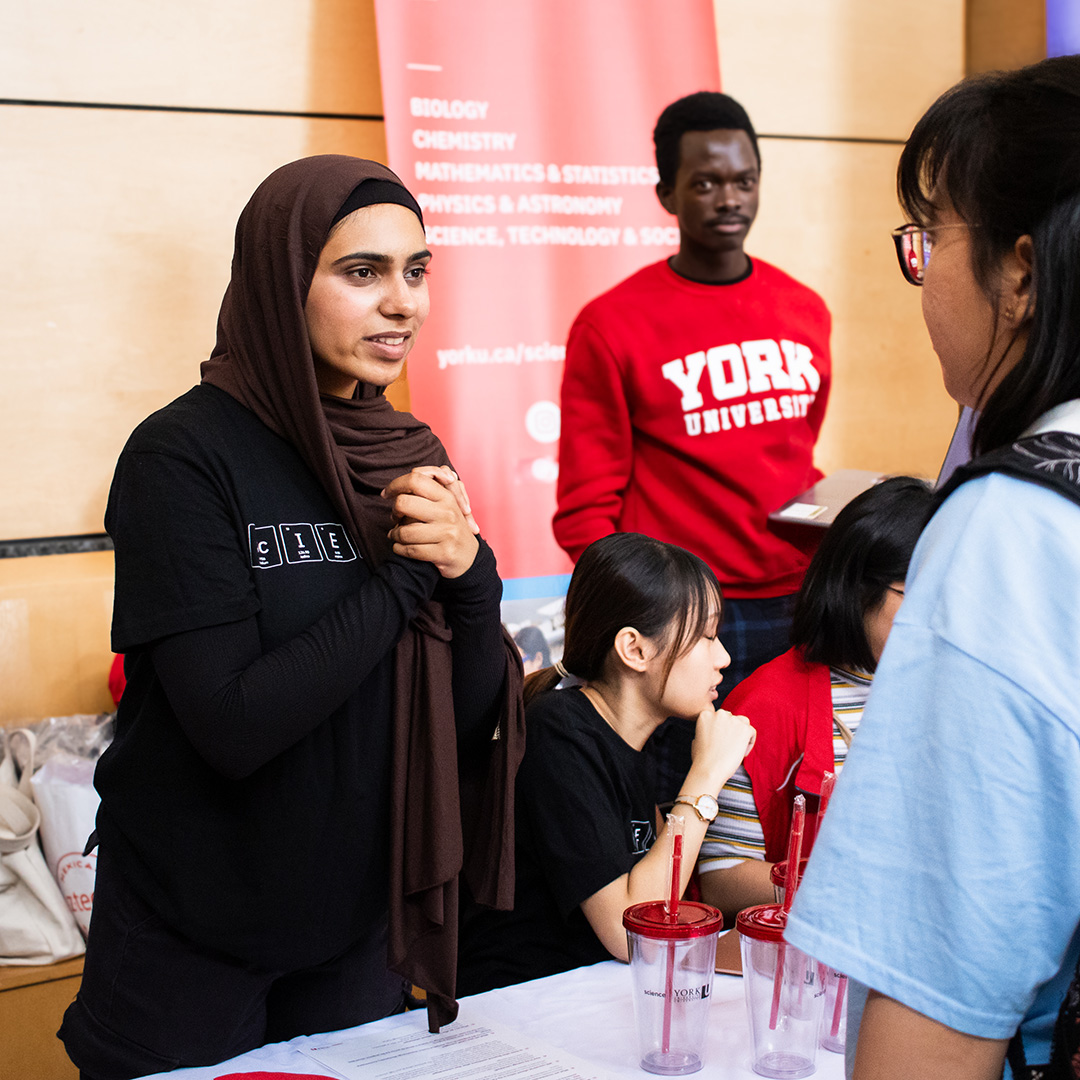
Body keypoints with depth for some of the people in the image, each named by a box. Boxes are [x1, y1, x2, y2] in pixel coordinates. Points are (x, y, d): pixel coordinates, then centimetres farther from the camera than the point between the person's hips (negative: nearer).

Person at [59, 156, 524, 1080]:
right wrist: (406, 574, -19)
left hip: (359, 925, 5)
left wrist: (469, 573, -18)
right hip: (193, 944, -5)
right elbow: (234, 725, -24)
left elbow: (474, 719, 0)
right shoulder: (184, 456, -16)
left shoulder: (410, 457, 1)